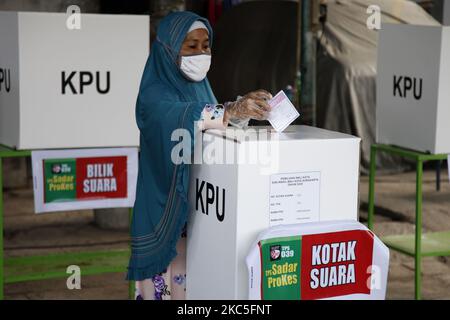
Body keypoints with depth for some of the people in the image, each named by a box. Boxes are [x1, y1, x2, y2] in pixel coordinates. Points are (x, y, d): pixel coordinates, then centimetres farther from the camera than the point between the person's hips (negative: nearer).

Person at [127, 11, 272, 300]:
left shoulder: (201, 89, 11)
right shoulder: (155, 94, -14)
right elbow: (181, 117, -36)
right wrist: (232, 110, -49)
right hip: (167, 207, -6)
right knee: (171, 272, -5)